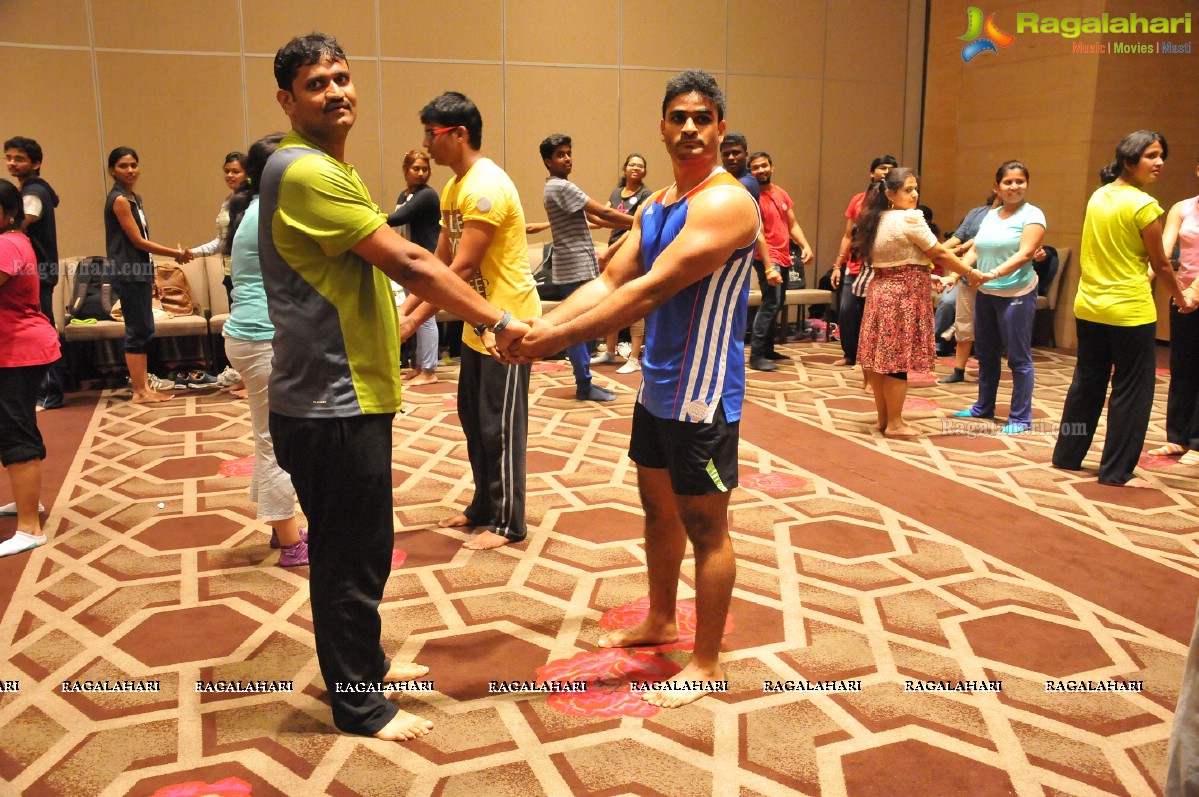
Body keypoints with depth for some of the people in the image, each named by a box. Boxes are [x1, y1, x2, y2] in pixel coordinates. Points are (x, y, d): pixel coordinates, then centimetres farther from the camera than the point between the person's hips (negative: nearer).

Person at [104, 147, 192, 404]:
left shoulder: (135, 198, 15)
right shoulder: (119, 200, -12)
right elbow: (137, 241, -14)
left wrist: (151, 276, 17)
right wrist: (176, 254, -11)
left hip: (140, 272, 9)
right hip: (128, 274, -9)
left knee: (144, 332, 10)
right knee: (137, 332, -5)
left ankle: (144, 388, 16)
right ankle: (139, 392, 1)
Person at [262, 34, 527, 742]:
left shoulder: (330, 169, 16)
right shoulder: (304, 171, -18)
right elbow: (407, 263, -22)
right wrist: (497, 321, -17)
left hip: (352, 396, 10)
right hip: (333, 407, -10)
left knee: (364, 548, 22)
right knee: (350, 557, 3)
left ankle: (364, 662, 39)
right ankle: (358, 704, 19)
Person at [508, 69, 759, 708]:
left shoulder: (726, 202, -19)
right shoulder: (655, 206, 11)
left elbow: (650, 290, -27)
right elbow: (609, 281, 4)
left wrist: (558, 339, -29)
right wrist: (541, 323, -13)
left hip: (701, 396, -9)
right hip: (656, 386, 9)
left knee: (705, 528, 3)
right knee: (658, 509, 21)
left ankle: (706, 662, 18)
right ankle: (660, 621, 41)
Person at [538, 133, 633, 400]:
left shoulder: (558, 187, 18)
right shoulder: (562, 187, -14)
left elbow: (592, 217, 15)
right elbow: (604, 213, -16)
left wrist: (629, 225, 8)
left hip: (580, 267, 10)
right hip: (575, 270, -10)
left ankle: (584, 382, 17)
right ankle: (584, 386, 0)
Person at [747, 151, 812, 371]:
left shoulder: (782, 194, 11)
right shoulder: (753, 198, -13)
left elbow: (793, 225, 15)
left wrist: (805, 245, -3)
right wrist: (769, 268, -25)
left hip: (783, 258, 9)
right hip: (767, 258, -9)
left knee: (776, 304, 15)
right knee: (771, 303, -19)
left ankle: (768, 350, 27)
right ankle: (756, 355, -18)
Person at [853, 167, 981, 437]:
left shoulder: (877, 220, 11)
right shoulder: (910, 219, -14)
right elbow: (939, 254, -9)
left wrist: (927, 278, 21)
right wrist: (973, 273, 1)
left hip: (880, 291, 8)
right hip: (904, 295, -8)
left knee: (880, 358, 10)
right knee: (898, 360, -2)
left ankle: (883, 418, 19)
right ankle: (894, 424, 4)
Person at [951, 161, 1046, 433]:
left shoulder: (1032, 215, -7)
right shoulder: (990, 215, 12)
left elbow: (1024, 254, -19)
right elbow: (975, 249, 10)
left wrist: (995, 273, -32)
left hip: (1016, 294, -7)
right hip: (985, 293, 7)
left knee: (1019, 357, -2)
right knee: (985, 353, 15)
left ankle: (1020, 418, 4)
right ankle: (983, 407, 29)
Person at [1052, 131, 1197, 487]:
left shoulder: (1097, 197, 6)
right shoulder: (1144, 205, -13)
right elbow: (1160, 264, -5)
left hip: (1088, 306, 7)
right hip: (1130, 311, -7)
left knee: (1086, 383, 17)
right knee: (1131, 391, 4)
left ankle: (1067, 455, 25)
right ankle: (1117, 470, 10)